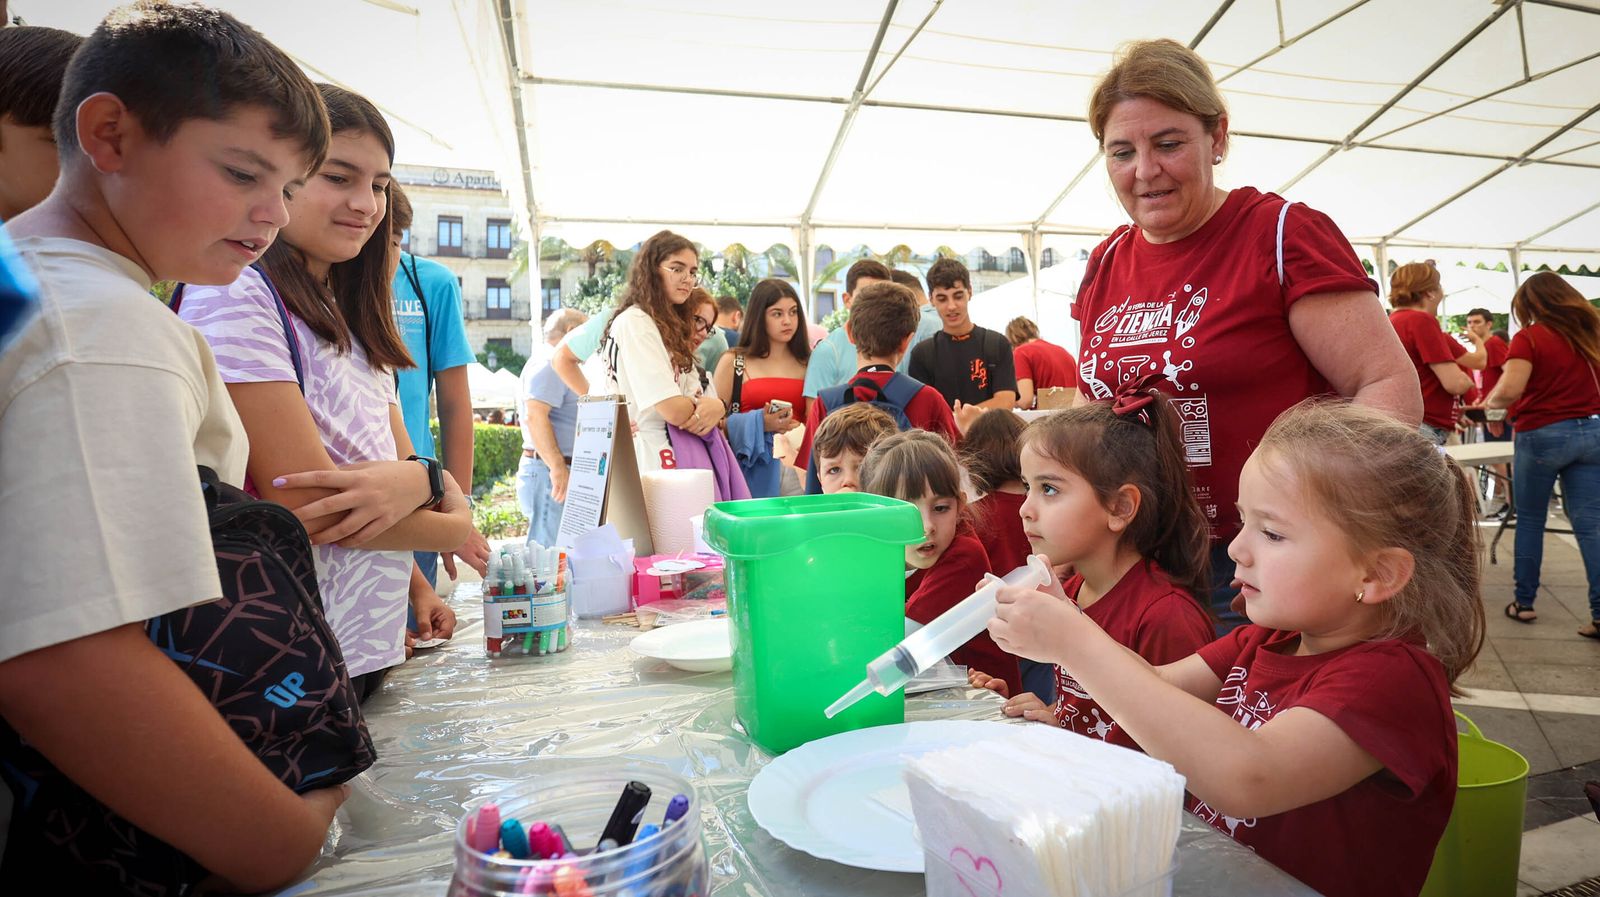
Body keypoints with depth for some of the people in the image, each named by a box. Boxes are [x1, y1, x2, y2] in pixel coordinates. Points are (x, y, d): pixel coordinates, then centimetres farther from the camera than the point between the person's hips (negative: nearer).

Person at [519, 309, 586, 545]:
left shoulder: (556, 366, 25)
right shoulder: (547, 364, -9)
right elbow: (534, 417, -23)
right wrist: (558, 467, -27)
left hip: (559, 472, 11)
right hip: (550, 472, -11)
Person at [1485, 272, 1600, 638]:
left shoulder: (1529, 338, -10)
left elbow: (1509, 390, -21)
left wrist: (1489, 401, -2)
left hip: (1542, 434, -4)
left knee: (1530, 520, 9)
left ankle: (1524, 602, 16)